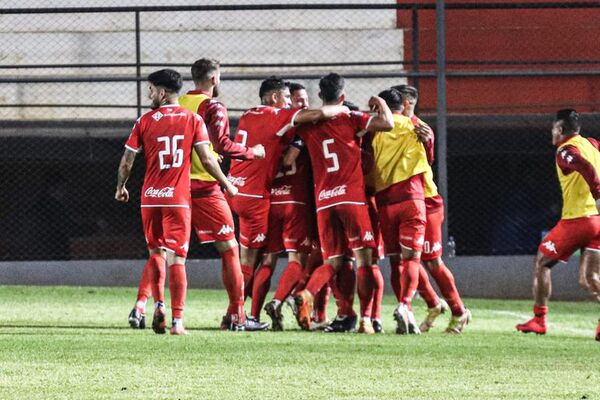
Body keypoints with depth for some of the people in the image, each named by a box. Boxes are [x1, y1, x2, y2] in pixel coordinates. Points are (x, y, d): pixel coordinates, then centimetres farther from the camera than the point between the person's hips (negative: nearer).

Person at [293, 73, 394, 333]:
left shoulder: (308, 125, 8)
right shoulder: (350, 119, -2)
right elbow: (387, 124, -10)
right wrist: (380, 103, 9)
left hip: (323, 201, 4)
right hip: (352, 197, -4)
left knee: (332, 261, 13)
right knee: (364, 258, 2)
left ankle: (307, 294, -15)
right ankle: (366, 319, -6)